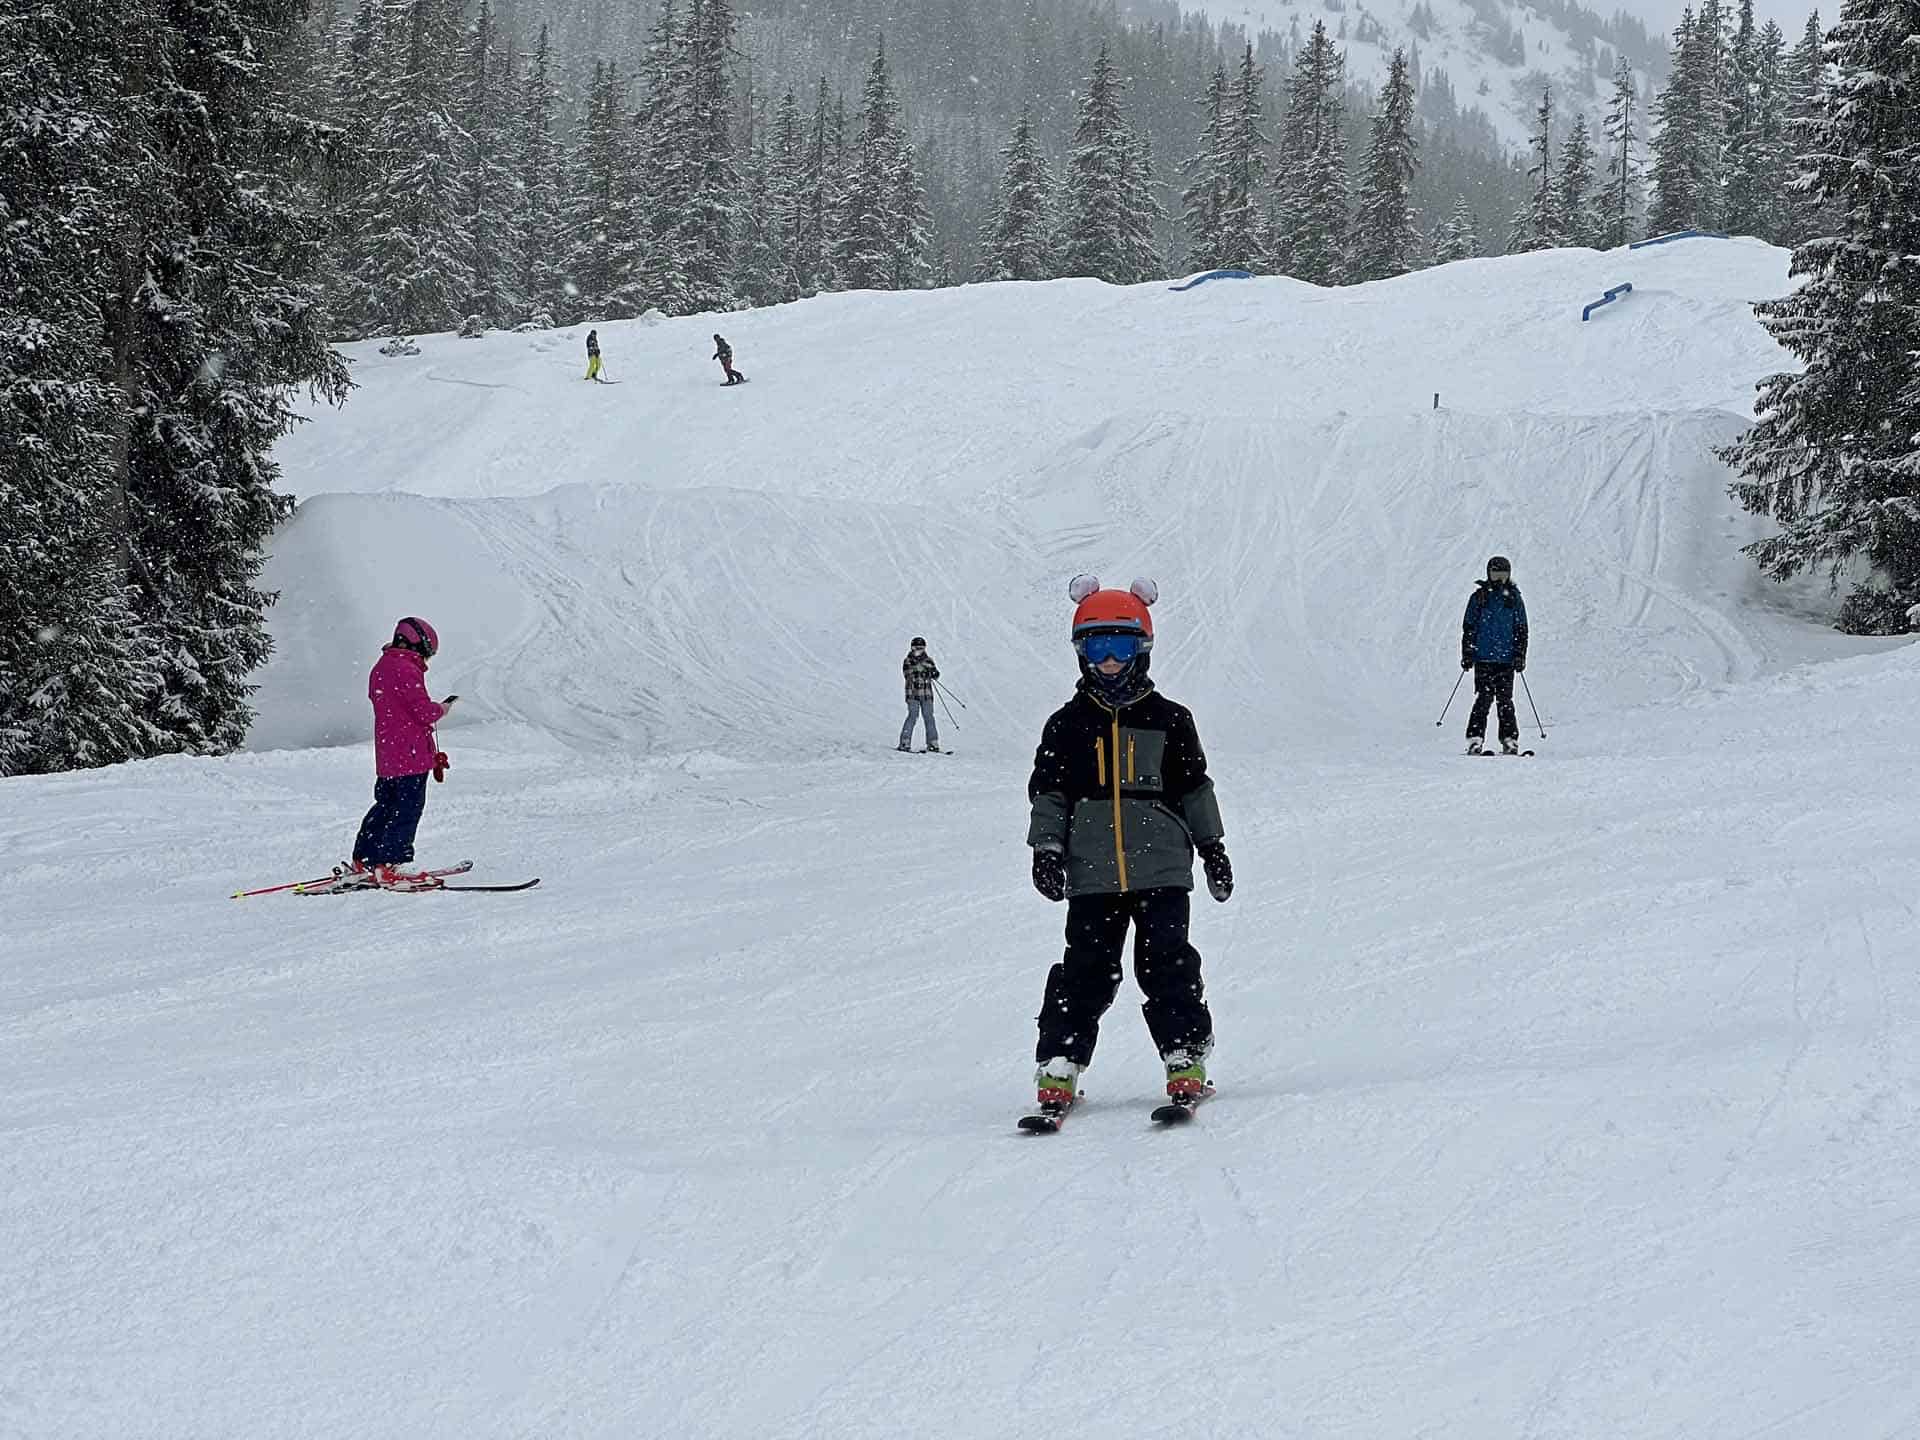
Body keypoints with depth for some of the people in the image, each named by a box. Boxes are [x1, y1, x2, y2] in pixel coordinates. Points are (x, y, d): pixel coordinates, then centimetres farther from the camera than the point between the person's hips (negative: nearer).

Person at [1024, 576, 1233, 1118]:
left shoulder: (1168, 720, 7)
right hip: (1092, 874, 0)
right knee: (1086, 970, -1)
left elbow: (1194, 787, 14)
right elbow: (1047, 791, 10)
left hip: (1162, 869, 0)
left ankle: (1186, 1060, 3)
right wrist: (1046, 849, 0)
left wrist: (1212, 848, 14)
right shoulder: (1067, 725, 7)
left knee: (1167, 964, -5)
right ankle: (1059, 1066, 4)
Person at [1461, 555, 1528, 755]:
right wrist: (1467, 654, 2)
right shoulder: (1479, 597, 6)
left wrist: (1520, 656, 3)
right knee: (1484, 698, -8)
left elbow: (1521, 630, 12)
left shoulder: (1514, 598, 9)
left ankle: (1510, 740, 4)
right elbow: (1468, 627, 8)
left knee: (1505, 700, 0)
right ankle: (1475, 739, -7)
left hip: (1507, 658, 1)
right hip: (1483, 658, -1)